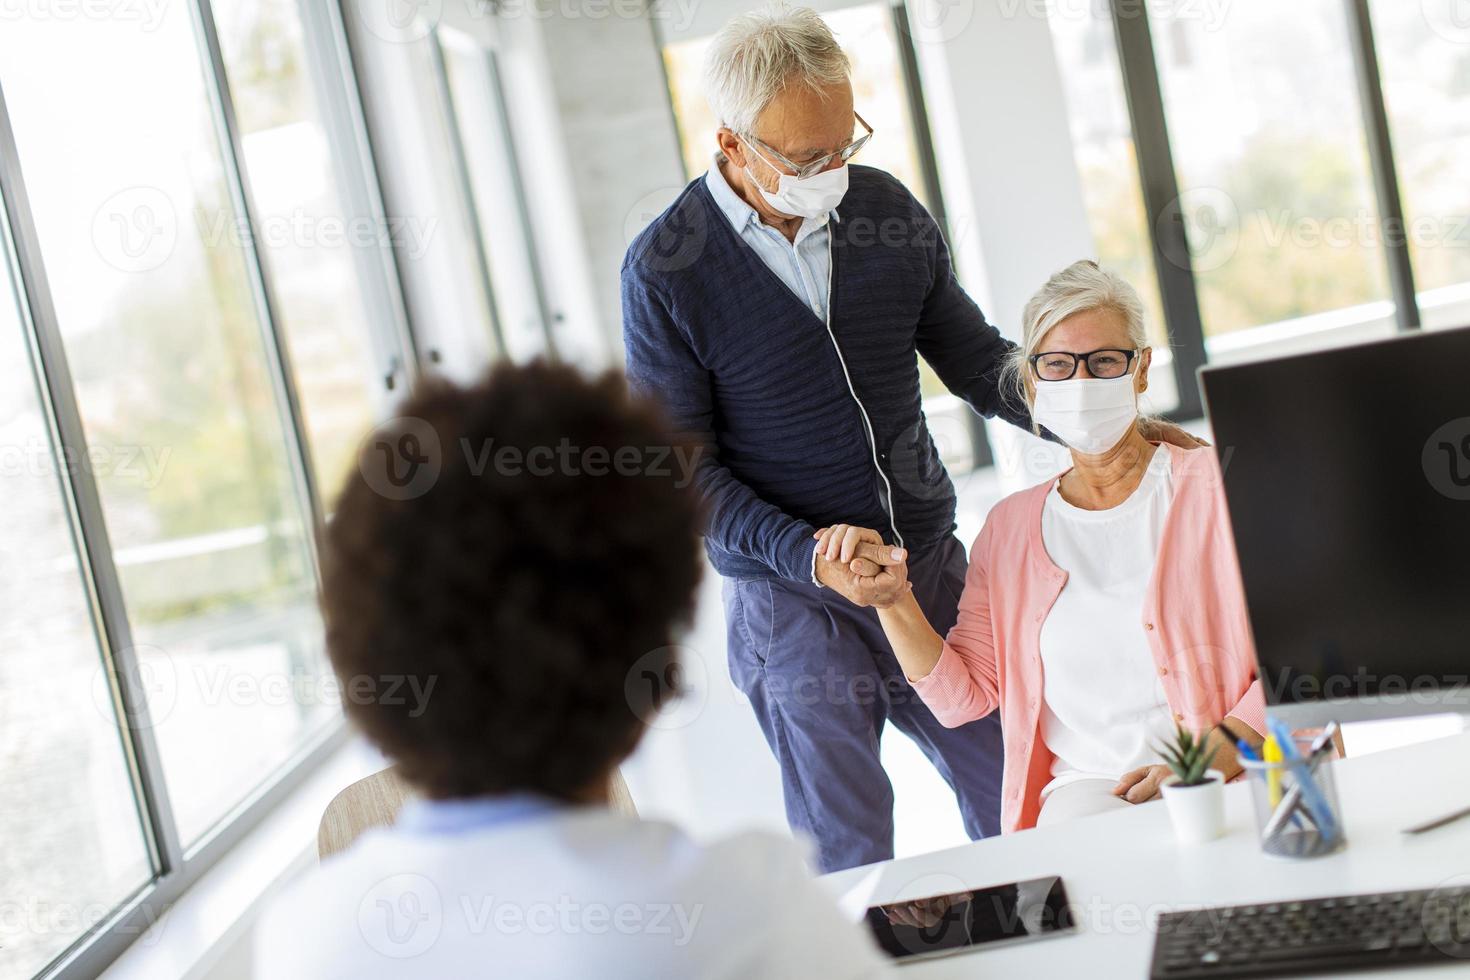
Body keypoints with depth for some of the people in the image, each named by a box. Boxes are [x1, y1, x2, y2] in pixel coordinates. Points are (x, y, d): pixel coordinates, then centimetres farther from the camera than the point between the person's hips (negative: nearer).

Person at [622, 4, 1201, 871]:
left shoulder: (886, 208, 0)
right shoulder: (665, 271, -12)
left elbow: (975, 359, 10)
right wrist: (810, 557, -23)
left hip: (931, 566, 4)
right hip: (791, 600, -4)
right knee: (849, 860, 7)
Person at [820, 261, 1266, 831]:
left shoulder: (1216, 485, 3)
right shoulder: (1009, 529, 15)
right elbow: (962, 698, 11)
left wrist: (1216, 754, -18)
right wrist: (891, 599, -5)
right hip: (1088, 789, 2)